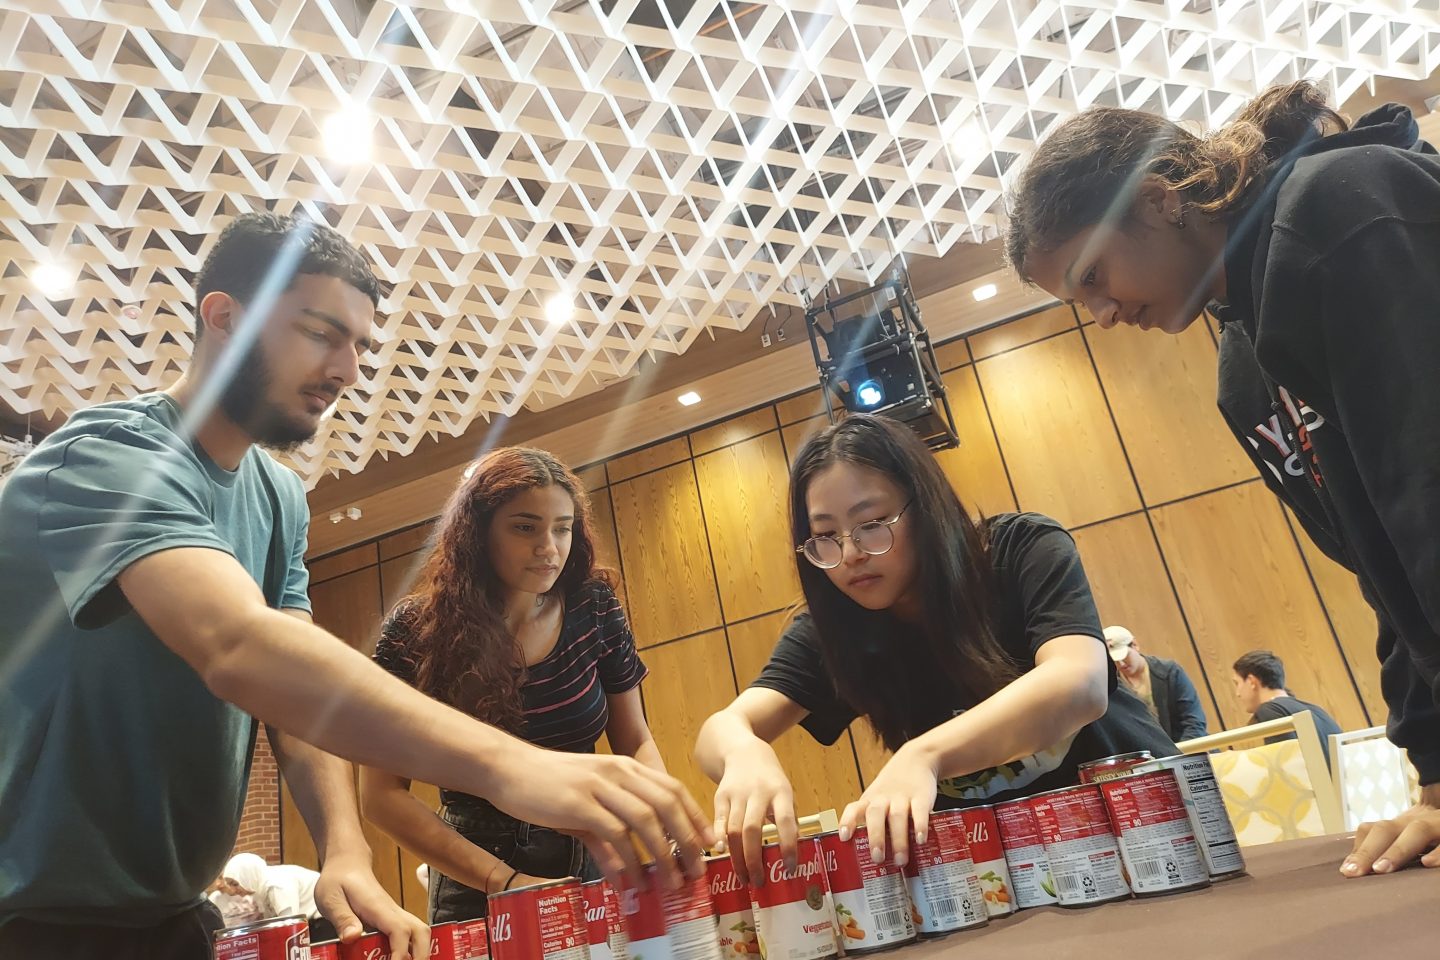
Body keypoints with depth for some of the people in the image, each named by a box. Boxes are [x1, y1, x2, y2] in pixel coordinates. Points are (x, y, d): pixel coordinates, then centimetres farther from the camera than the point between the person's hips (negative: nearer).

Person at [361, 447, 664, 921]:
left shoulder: (593, 609, -9)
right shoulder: (418, 630, -14)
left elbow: (635, 742, 1)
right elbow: (383, 794, -12)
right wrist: (505, 881, -20)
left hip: (591, 861, 2)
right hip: (475, 879, -2)